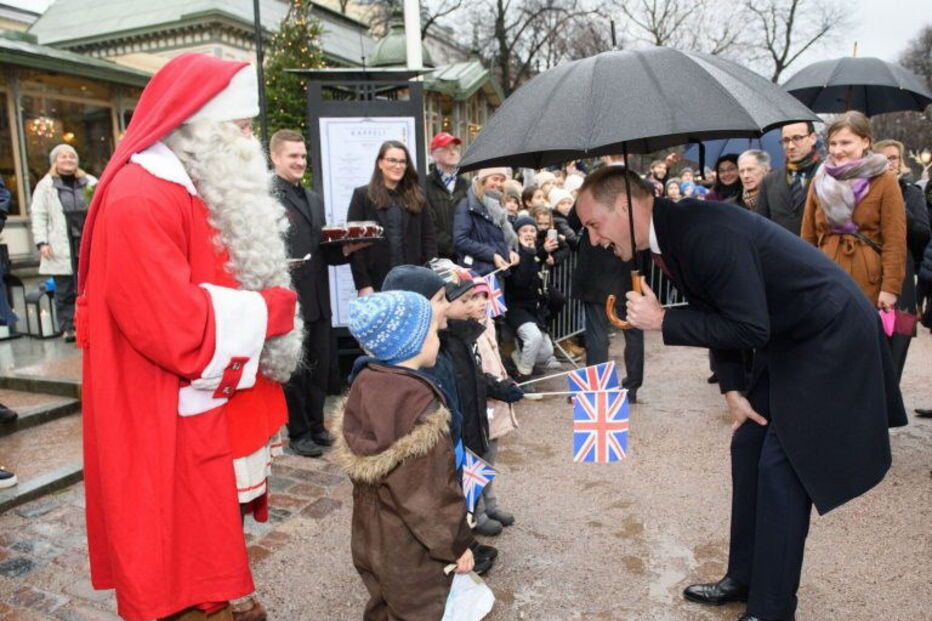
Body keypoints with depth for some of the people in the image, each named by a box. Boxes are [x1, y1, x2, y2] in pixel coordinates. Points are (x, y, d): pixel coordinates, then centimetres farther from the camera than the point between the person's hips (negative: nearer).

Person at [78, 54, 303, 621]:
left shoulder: (202, 189, 11)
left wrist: (273, 306, 0)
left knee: (218, 532, 22)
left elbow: (236, 280, 20)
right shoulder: (140, 201, -22)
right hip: (174, 427, -9)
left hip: (216, 406, 10)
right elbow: (178, 328, -29)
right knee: (185, 551, 8)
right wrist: (270, 310, -16)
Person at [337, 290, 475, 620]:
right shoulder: (419, 407, -29)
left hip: (371, 539, 8)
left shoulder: (365, 386, -5)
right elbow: (430, 492, -24)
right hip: (412, 552, -7)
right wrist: (457, 543, -10)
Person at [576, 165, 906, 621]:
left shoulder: (704, 230, -29)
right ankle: (744, 578, 28)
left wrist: (662, 321, -21)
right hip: (788, 339, 9)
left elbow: (749, 328, -28)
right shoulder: (670, 235, 1)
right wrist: (733, 389, 6)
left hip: (830, 337, -9)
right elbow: (716, 313, 10)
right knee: (747, 447, 12)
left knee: (781, 467, -6)